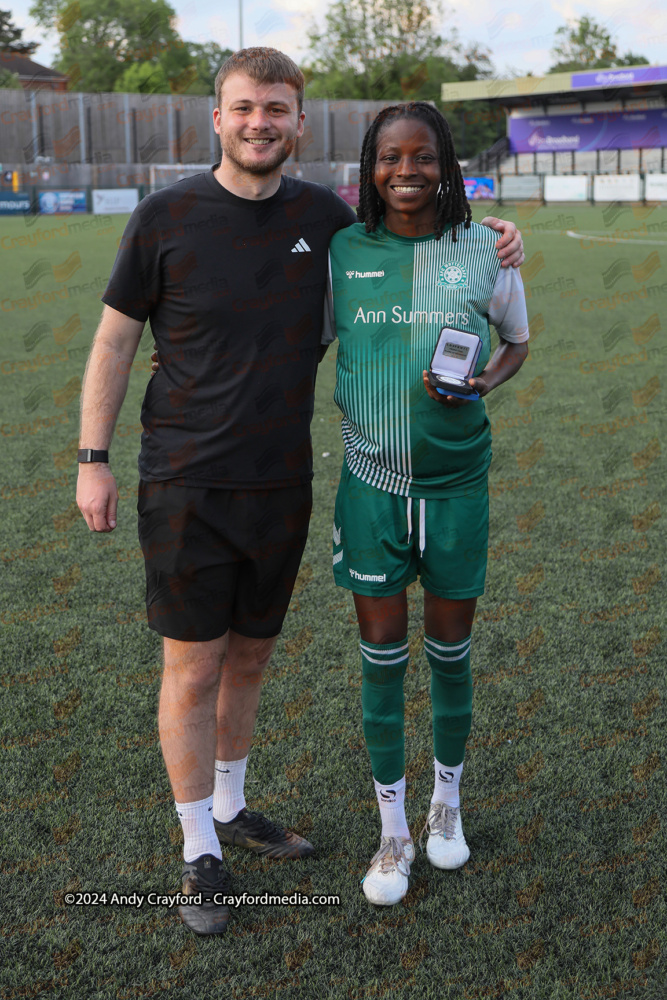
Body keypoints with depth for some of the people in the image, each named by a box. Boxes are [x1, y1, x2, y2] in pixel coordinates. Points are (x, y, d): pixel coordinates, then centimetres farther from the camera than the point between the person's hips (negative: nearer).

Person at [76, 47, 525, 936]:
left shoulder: (323, 218, 2)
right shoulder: (166, 217, -8)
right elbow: (115, 338, -1)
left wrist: (488, 245, 4)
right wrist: (92, 459, -5)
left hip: (281, 485, 4)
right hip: (186, 485, -4)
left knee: (250, 657, 16)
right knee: (194, 668, 1)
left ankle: (231, 808, 37)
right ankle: (200, 854, 17)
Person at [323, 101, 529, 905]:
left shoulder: (485, 255, -5)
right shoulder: (340, 253, -4)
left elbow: (517, 342, 10)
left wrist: (482, 384, -11)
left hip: (457, 484, 0)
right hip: (371, 484, 0)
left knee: (449, 652, 13)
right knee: (382, 656, 7)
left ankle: (447, 802, 39)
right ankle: (392, 833, 25)